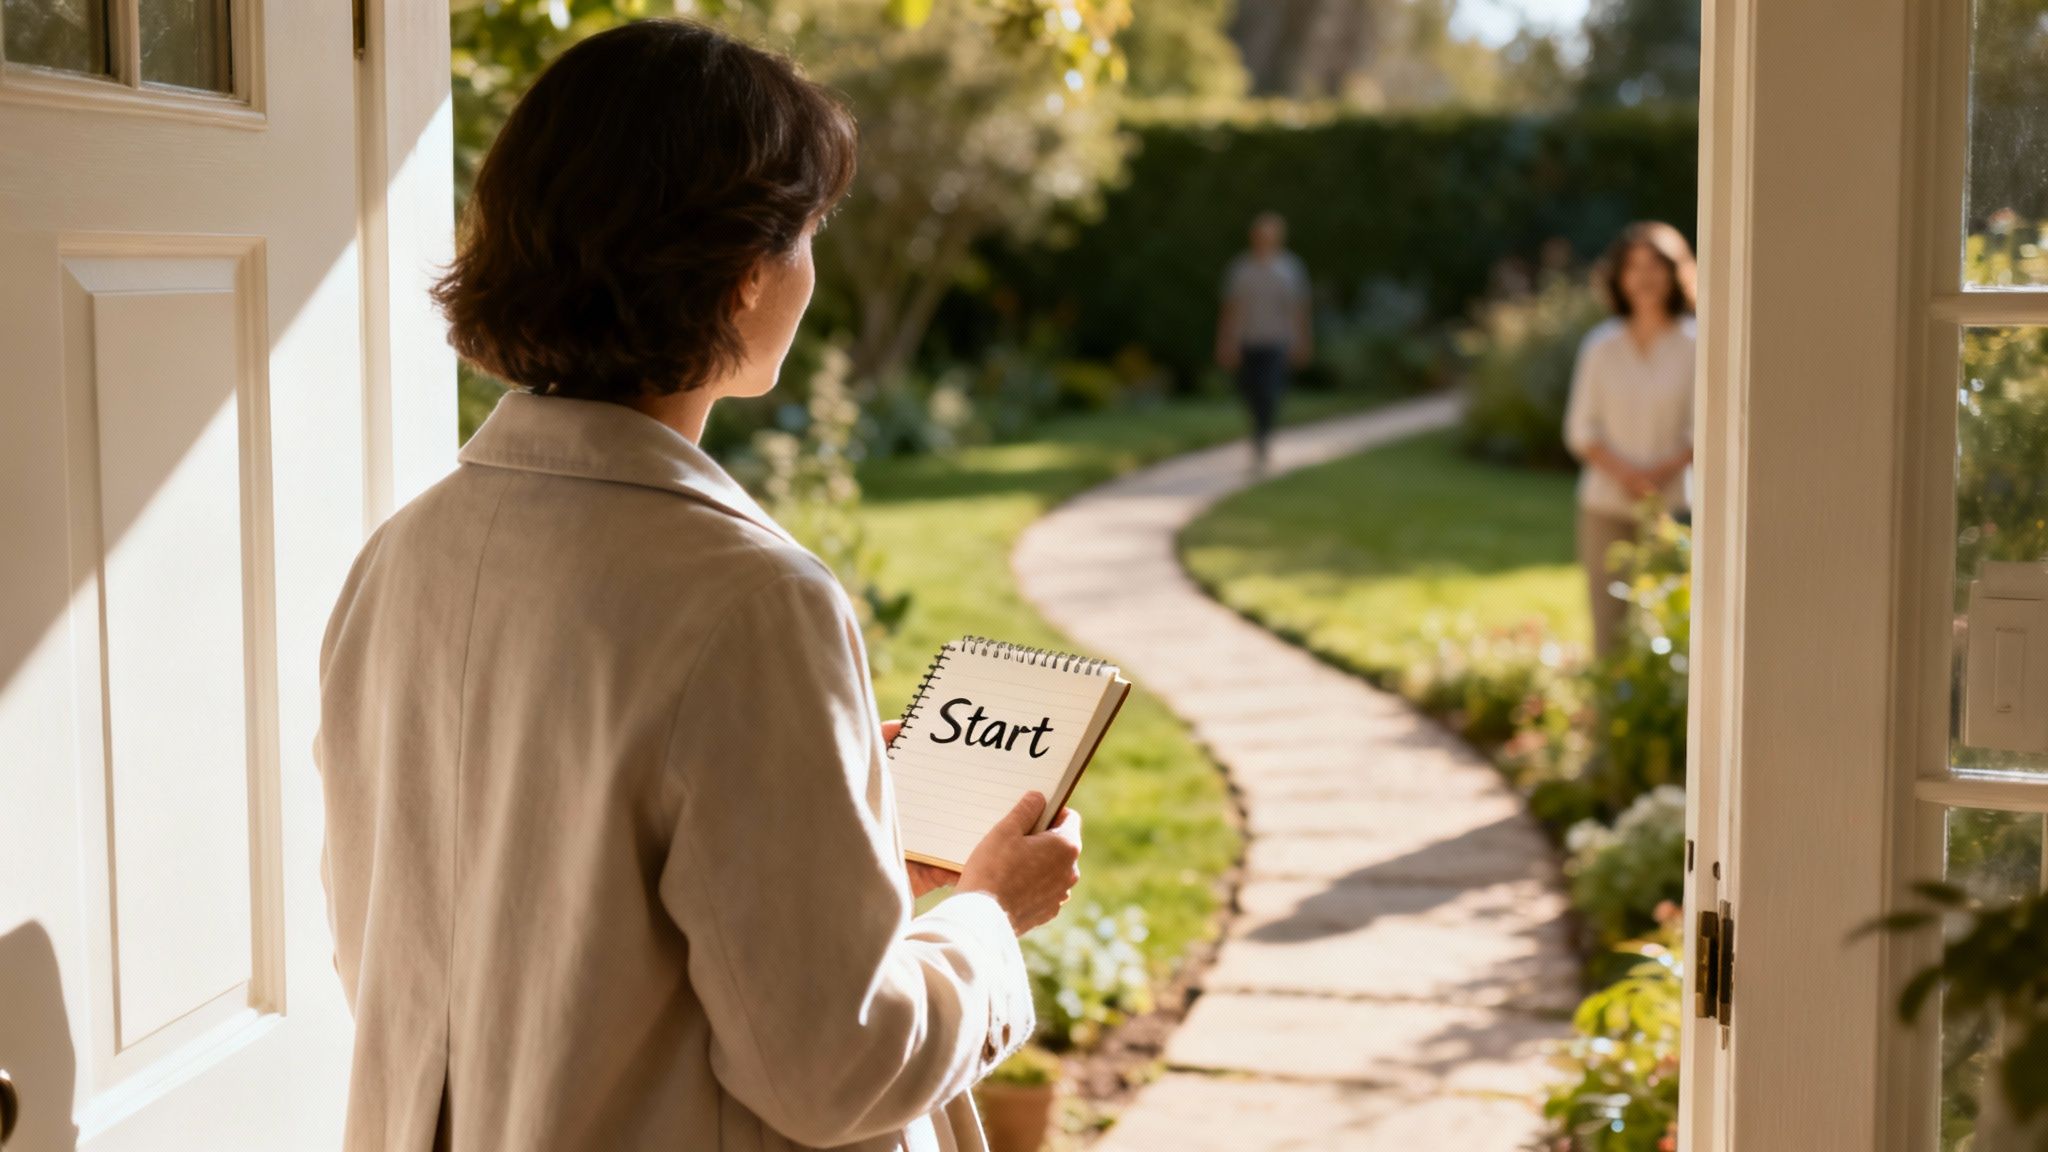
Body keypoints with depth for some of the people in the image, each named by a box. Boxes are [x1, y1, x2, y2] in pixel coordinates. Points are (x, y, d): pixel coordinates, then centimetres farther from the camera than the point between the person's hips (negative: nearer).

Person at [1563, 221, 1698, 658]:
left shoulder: (1694, 346, 0)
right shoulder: (1601, 345, 5)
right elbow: (1581, 429, 5)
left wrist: (1665, 469, -15)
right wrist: (1623, 471, -11)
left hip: (1670, 505, -2)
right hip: (1606, 507, 2)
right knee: (1608, 627, -1)